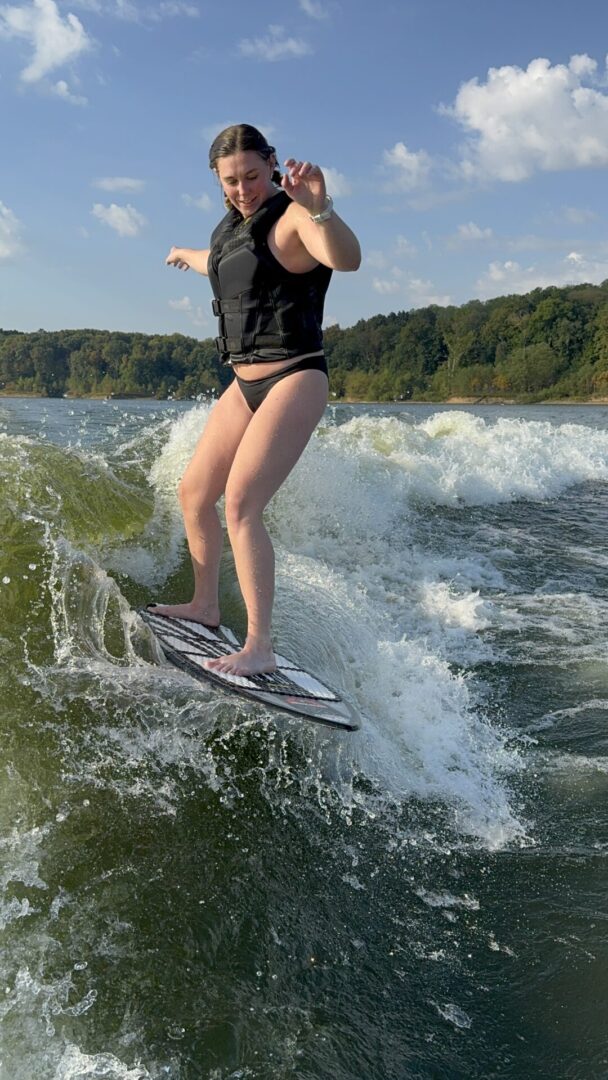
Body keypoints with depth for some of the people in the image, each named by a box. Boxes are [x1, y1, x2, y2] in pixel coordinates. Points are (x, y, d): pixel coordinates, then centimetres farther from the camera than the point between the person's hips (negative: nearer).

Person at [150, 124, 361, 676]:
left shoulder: (292, 217, -10)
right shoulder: (233, 226, 14)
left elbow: (347, 259, -32)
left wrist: (320, 209, -51)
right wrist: (189, 257, 60)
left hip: (294, 381, -9)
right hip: (245, 383, 9)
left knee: (241, 505, -21)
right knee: (194, 493, 14)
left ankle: (260, 648, -18)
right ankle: (206, 604, 32)